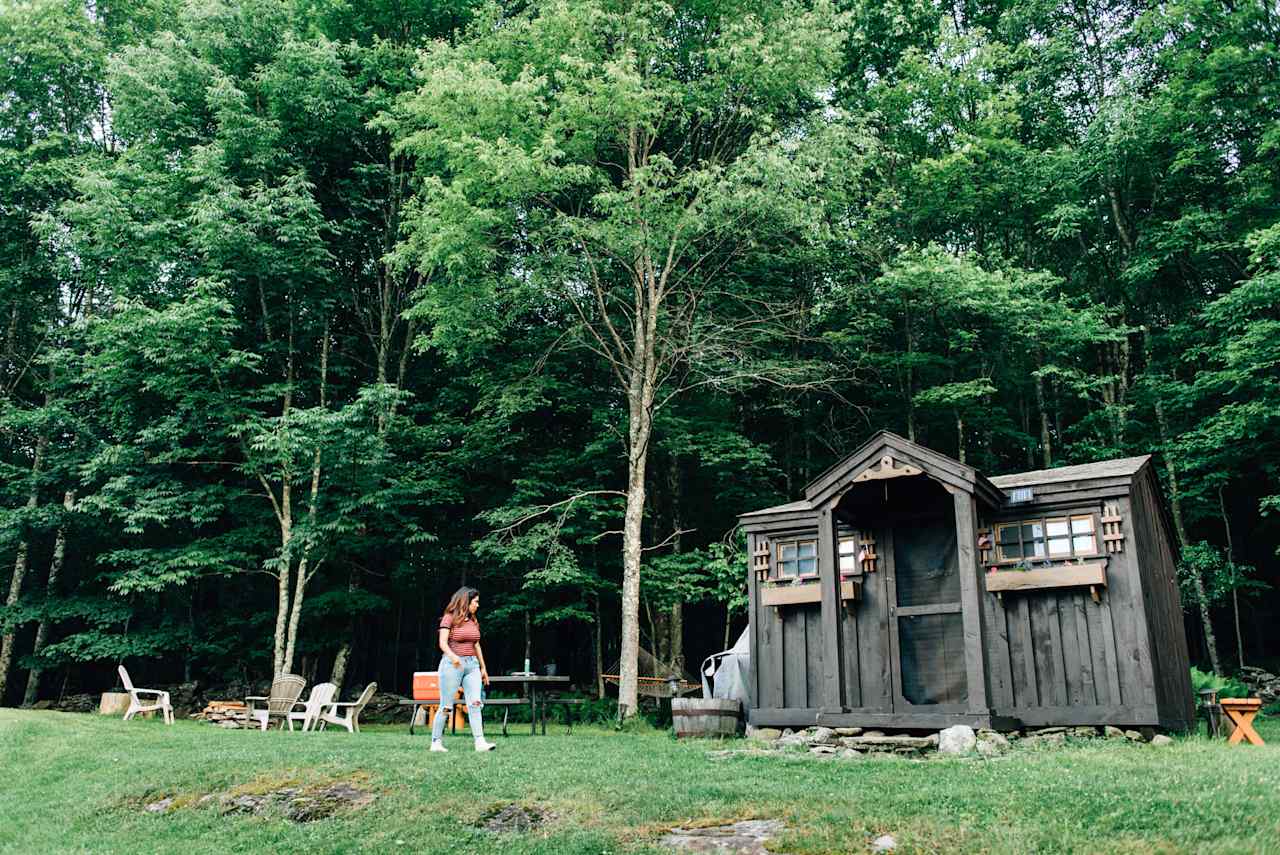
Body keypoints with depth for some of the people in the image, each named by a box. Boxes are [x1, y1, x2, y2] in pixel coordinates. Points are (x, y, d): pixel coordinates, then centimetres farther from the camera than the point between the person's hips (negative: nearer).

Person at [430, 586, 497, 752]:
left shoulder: (473, 621, 14)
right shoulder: (449, 618, -5)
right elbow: (443, 643, -14)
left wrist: (483, 667, 20)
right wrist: (452, 656, -33)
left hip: (472, 664, 6)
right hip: (452, 664, -6)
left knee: (475, 703, -6)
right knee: (446, 706, 0)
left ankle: (480, 742, -9)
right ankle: (435, 742, 11)